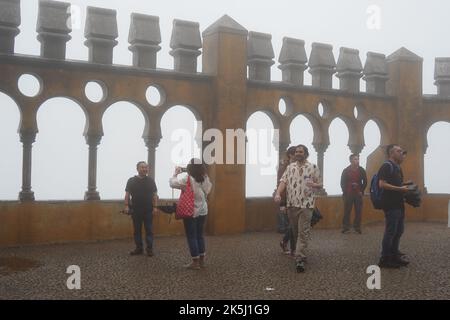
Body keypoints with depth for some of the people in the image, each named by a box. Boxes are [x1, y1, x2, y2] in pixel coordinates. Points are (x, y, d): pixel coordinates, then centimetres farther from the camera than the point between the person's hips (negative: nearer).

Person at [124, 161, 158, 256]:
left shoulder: (151, 180, 6)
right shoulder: (131, 181, 5)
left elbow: (154, 194, 5)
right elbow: (127, 194, 4)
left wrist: (154, 207, -3)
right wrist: (127, 206, -7)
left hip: (148, 210, -1)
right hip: (135, 210, 1)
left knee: (149, 230, 0)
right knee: (137, 230, 6)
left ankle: (149, 249, 4)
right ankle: (139, 248, 15)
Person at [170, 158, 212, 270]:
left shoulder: (187, 180, -16)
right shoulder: (205, 179, 0)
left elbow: (172, 183, -14)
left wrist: (176, 173, 1)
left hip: (191, 211, -6)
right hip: (202, 211, 6)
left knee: (191, 236, 2)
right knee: (200, 235, 15)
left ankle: (195, 262, 3)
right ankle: (202, 260, 20)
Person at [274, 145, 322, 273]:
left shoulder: (313, 168, 0)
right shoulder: (290, 167, 9)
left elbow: (320, 184, 3)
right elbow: (283, 181, 1)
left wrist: (314, 185, -21)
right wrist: (278, 193, -16)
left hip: (306, 204, -4)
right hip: (291, 204, 4)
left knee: (303, 232, -8)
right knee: (295, 232, 14)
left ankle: (300, 259, -10)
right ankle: (301, 252, 32)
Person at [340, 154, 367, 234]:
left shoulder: (361, 170, 3)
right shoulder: (346, 170, 0)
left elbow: (365, 182, 10)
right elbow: (342, 183, 4)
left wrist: (361, 191, 3)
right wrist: (345, 192, -2)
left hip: (358, 194, 1)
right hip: (348, 194, -1)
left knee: (358, 211, 1)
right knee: (347, 211, 0)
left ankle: (357, 227, 12)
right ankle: (346, 227, 7)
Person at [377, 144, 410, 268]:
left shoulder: (397, 167, 17)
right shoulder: (387, 166, -12)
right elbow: (382, 184, -22)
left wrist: (405, 185, 11)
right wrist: (400, 189, -20)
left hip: (398, 204, 10)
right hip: (390, 204, -10)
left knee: (399, 231, 14)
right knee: (390, 231, -6)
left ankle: (394, 256, 24)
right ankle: (384, 259, 1)